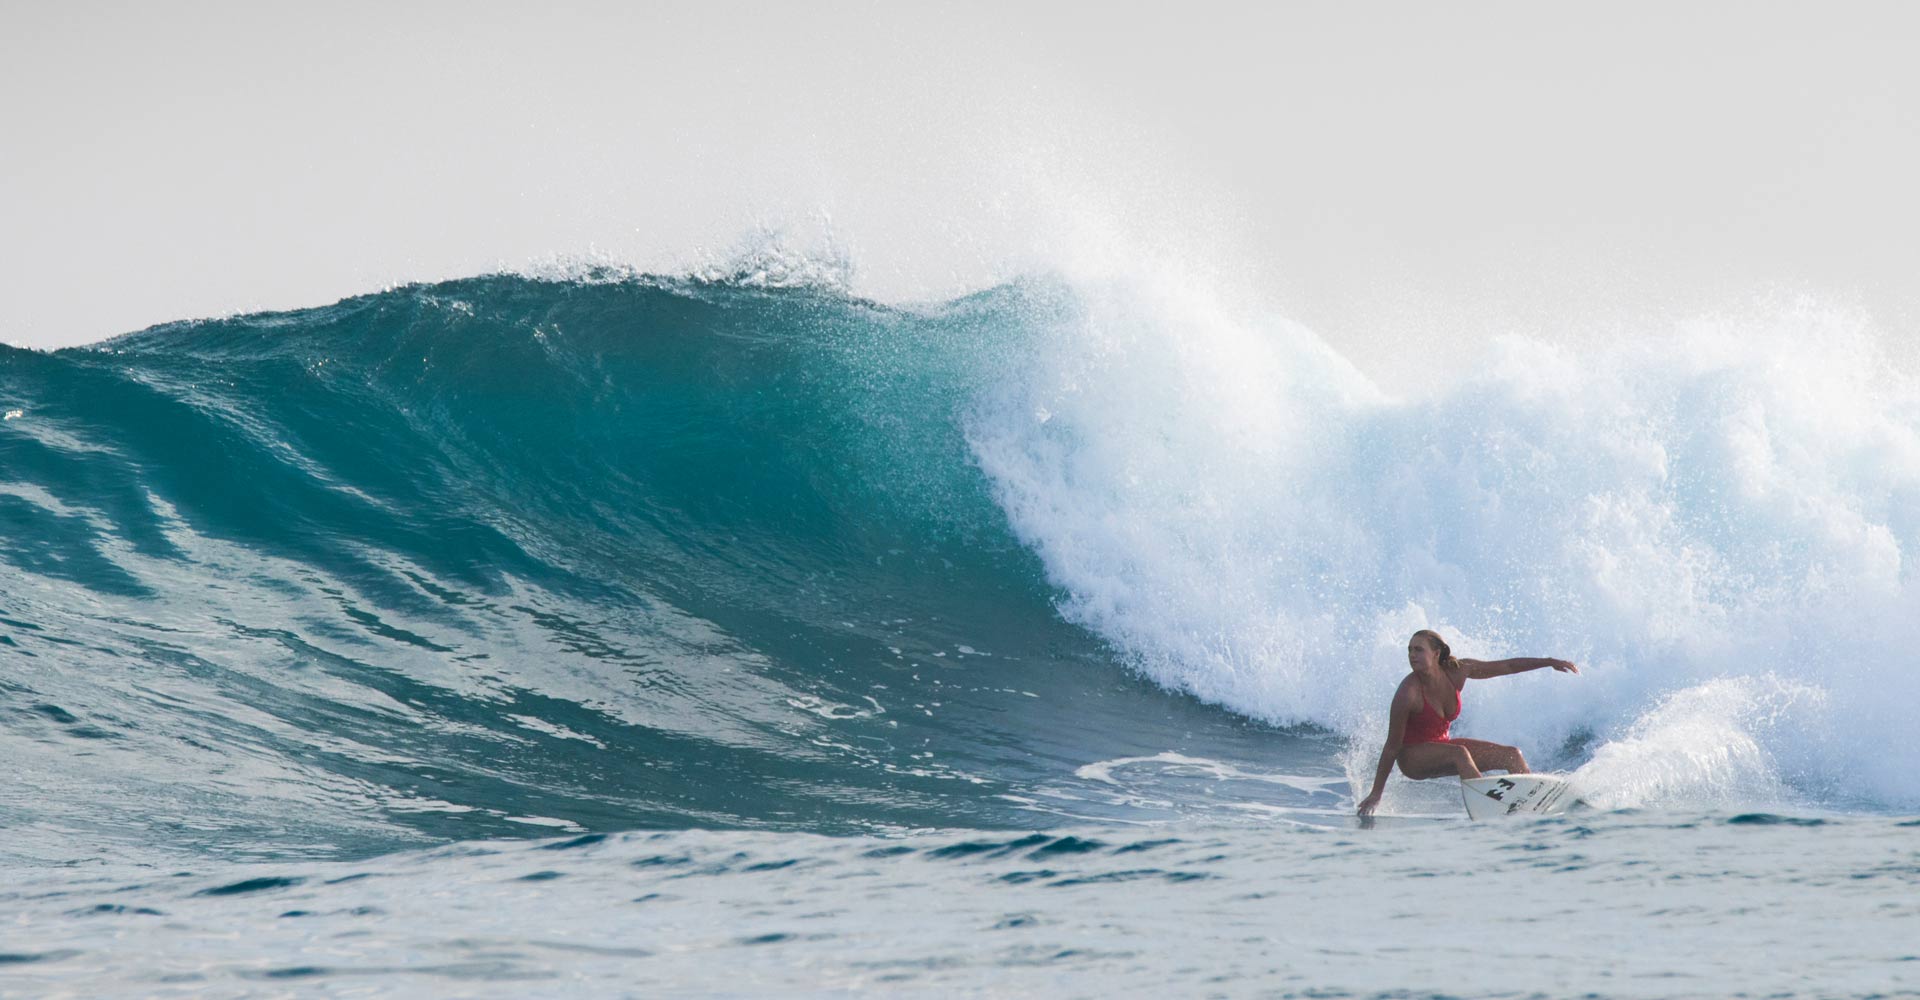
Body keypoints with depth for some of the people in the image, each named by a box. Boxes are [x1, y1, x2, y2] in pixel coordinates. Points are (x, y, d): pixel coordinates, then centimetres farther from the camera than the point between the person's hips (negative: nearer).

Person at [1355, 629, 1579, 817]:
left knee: (1511, 755, -2)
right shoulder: (1408, 693, -27)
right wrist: (1376, 793, -19)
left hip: (1442, 748, 7)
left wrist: (1549, 662, -3)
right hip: (1412, 757, -7)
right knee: (1459, 753, -35)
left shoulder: (1457, 672, -13)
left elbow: (1507, 666, -1)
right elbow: (1392, 746, -22)